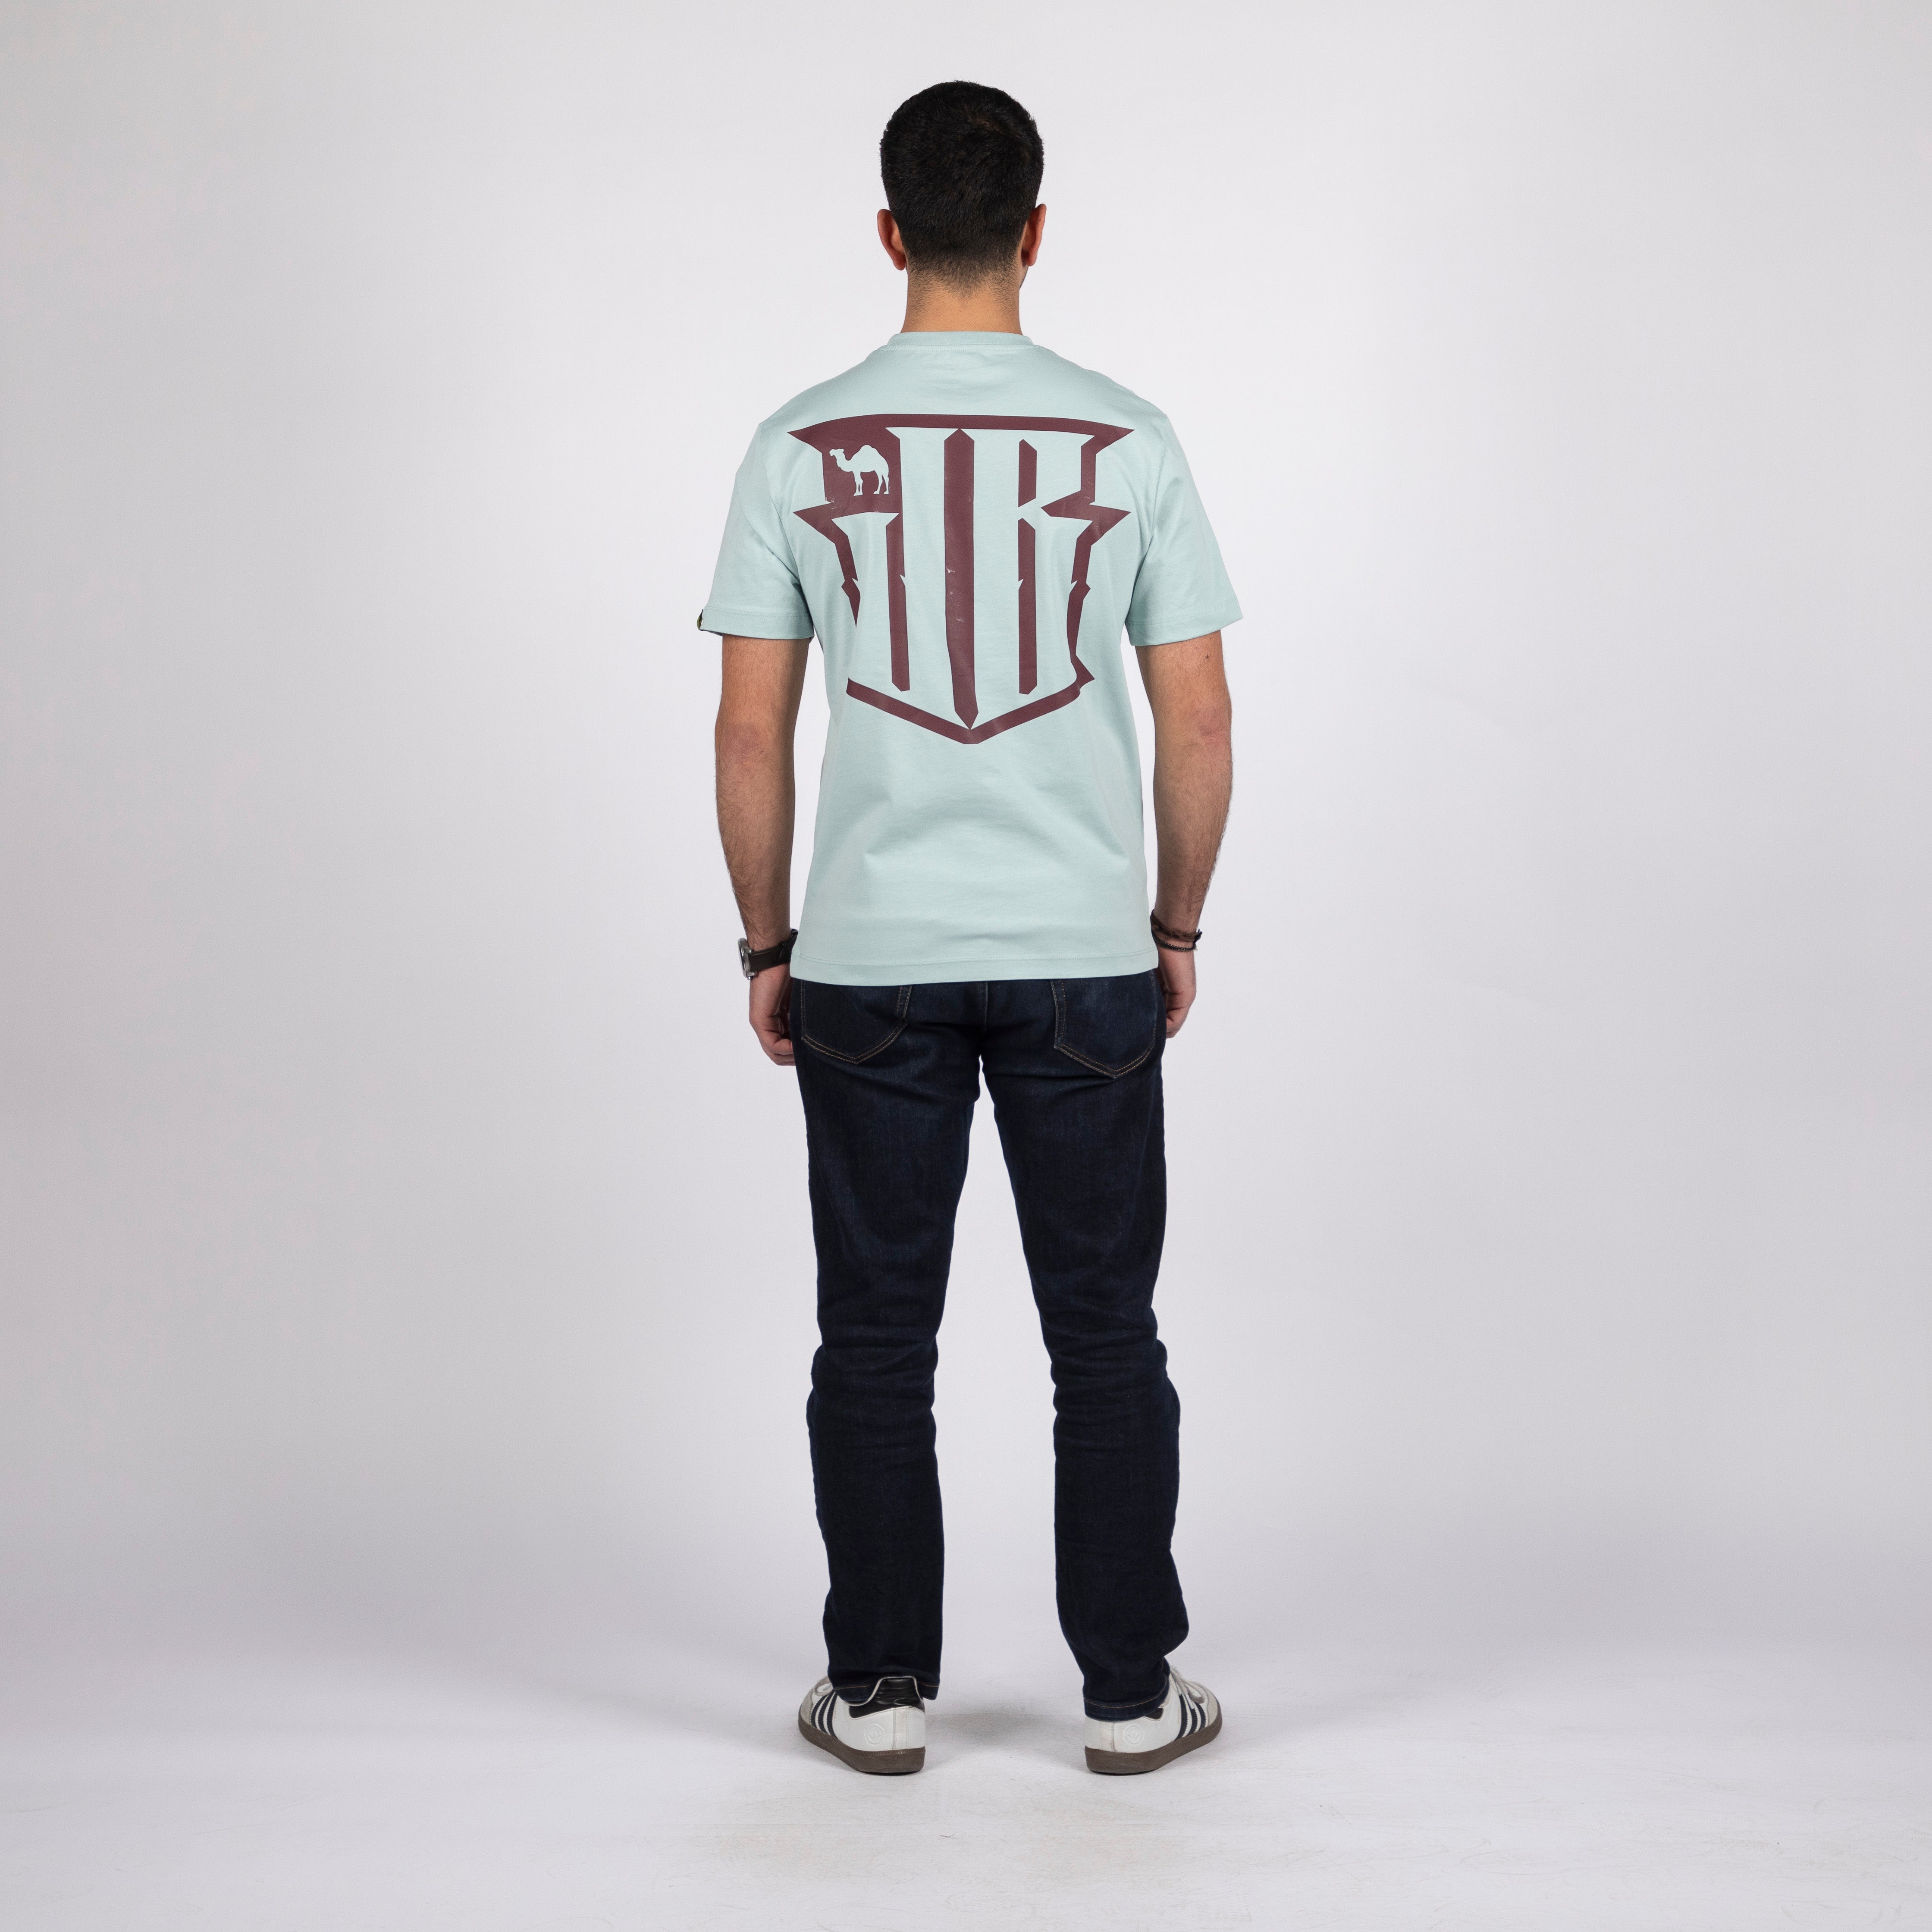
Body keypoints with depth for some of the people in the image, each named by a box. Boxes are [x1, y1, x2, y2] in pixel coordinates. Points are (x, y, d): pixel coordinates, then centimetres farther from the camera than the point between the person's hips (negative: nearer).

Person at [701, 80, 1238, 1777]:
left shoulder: (801, 447, -3)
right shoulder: (1130, 441, -3)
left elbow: (751, 727, -3)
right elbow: (1199, 718, -2)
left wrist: (767, 944, 8)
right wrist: (1178, 927, 11)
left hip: (869, 962, 0)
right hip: (1085, 956, 0)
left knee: (877, 1340, 11)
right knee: (1107, 1335, 10)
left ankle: (880, 1689, 19)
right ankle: (1131, 1692, 18)